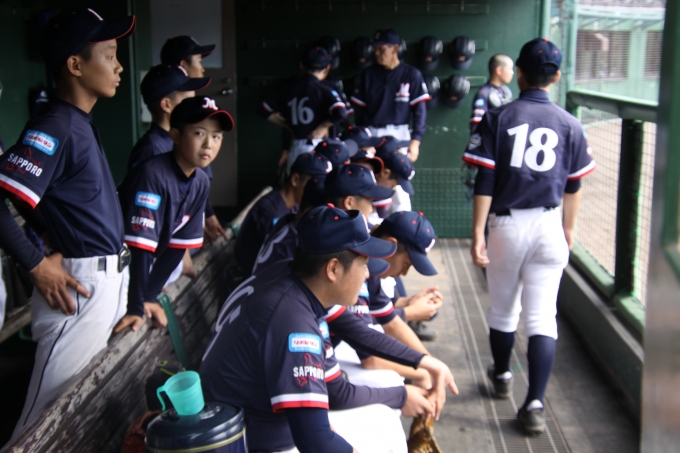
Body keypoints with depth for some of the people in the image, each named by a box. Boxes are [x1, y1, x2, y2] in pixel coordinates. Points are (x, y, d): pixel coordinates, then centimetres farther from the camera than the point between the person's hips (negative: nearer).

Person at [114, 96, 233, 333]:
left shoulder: (201, 183, -5)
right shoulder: (153, 174, -28)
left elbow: (179, 243, -3)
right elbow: (140, 246, -30)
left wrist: (149, 297, -7)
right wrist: (136, 307, -31)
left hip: (139, 271, 7)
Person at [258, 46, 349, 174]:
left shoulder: (289, 88, 10)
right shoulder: (324, 90, -5)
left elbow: (264, 110, 16)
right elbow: (340, 113, -21)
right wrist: (323, 127, -6)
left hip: (296, 148, 5)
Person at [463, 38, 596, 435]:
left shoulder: (497, 119, -5)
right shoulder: (570, 125, 0)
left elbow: (485, 182, -9)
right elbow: (574, 186, 9)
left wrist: (477, 233, -6)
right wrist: (569, 228, 23)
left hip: (506, 224, 0)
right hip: (549, 226, 1)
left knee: (503, 309, 17)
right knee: (542, 316, 2)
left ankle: (502, 376, 37)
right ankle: (535, 403, -4)